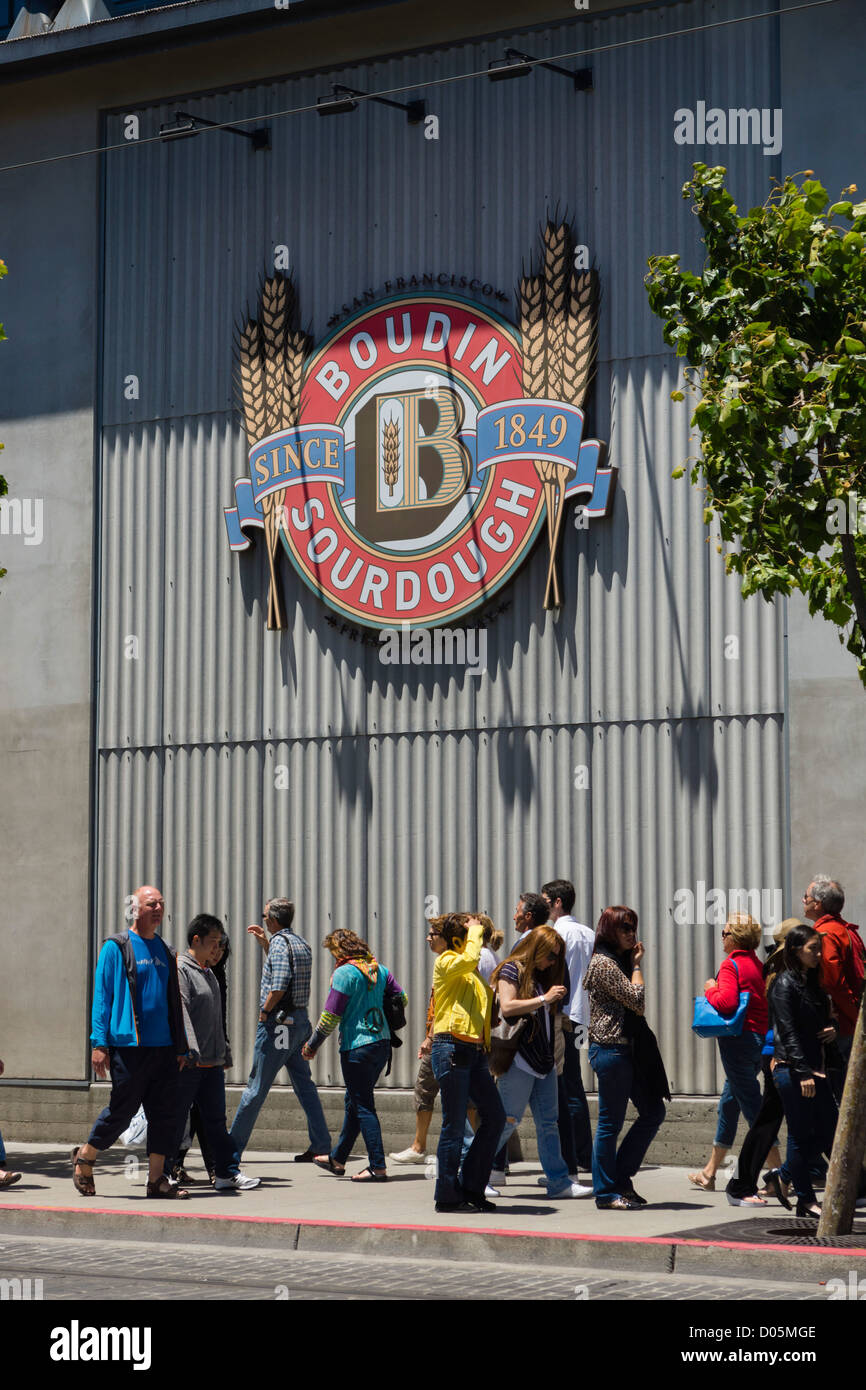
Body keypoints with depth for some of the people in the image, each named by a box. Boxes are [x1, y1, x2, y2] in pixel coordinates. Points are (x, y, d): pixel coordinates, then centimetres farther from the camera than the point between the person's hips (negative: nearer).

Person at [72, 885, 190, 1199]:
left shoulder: (166, 952, 16)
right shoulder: (116, 947, -1)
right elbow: (102, 996, -4)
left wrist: (180, 1046, 16)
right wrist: (99, 1044, -10)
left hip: (164, 1047, 6)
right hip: (129, 1046, -6)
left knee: (164, 1113, 2)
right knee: (121, 1110, -2)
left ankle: (156, 1179, 8)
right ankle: (84, 1158, 19)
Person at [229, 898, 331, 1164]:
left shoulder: (280, 942, -13)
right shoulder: (301, 943, 14)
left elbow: (279, 985, -24)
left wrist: (265, 1011, -13)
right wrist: (264, 944, 26)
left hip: (278, 1022, -9)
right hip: (300, 1019, 9)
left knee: (257, 1087, -2)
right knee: (304, 1084, 8)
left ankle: (234, 1146, 5)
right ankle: (320, 1145, 3)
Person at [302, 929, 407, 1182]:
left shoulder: (344, 973, -12)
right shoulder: (379, 969, 8)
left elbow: (330, 1017, -12)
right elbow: (402, 998, 13)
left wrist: (312, 1046, -1)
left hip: (357, 1046, -8)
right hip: (382, 1043, 8)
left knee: (363, 1106, -2)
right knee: (354, 1102, 18)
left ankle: (378, 1167, -4)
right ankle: (337, 1159, 29)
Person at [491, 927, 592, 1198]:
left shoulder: (541, 976, 19)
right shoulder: (512, 970, -5)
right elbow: (506, 1007, -19)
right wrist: (544, 999, -19)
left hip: (543, 1059, 8)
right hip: (520, 1059, -8)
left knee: (548, 1122, 5)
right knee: (508, 1120, -6)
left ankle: (559, 1181, 5)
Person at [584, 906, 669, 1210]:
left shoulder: (619, 961, 17)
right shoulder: (604, 963, -13)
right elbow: (637, 1000, -15)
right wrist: (636, 964, -6)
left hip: (629, 1048, 10)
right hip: (611, 1048, -10)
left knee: (653, 1112, 10)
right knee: (611, 1123, -3)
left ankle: (621, 1177, 18)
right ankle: (607, 1193, 5)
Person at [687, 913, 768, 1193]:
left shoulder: (731, 964, -12)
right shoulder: (758, 965, 11)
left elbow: (727, 1002, -25)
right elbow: (765, 1000, 12)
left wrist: (711, 990, -6)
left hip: (737, 1040, -9)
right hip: (759, 1038, 9)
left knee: (753, 1107, -7)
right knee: (728, 1104, 18)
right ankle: (709, 1173, 29)